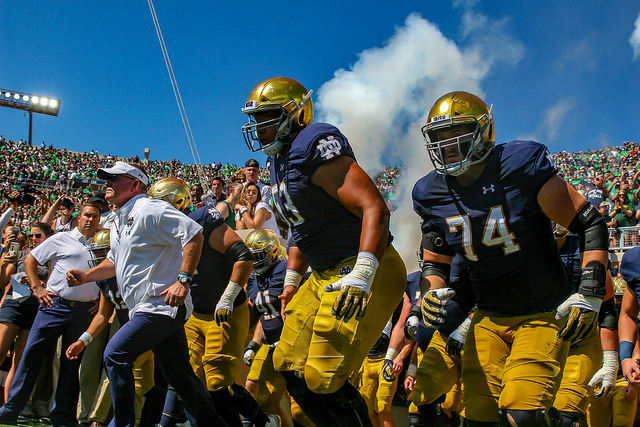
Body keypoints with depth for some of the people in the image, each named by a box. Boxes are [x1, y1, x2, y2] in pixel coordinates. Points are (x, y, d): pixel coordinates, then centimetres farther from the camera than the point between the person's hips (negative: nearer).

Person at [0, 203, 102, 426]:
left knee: (72, 363, 5)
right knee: (32, 353, -5)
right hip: (55, 304, -2)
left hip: (84, 312, 3)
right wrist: (37, 288, -1)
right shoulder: (62, 239, 6)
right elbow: (31, 259, 8)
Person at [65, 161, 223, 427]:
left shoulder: (150, 210, -12)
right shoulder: (118, 223, 19)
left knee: (115, 355, -14)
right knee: (179, 374, 10)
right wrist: (86, 276, 17)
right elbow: (115, 262, 33)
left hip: (161, 304, -10)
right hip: (145, 309, 10)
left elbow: (194, 234, -19)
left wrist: (183, 280, -24)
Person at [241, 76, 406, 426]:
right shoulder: (279, 162, 14)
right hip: (324, 276, 11)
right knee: (289, 366, 13)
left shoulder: (315, 148, -17)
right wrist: (291, 280, 20)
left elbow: (375, 209, -26)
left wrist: (361, 277, -33)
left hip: (364, 270, -10)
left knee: (323, 380, -14)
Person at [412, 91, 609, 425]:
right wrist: (432, 291, -13)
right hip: (489, 319, 4)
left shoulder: (521, 167, -15)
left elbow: (590, 223, -10)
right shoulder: (433, 194, -1)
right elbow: (435, 263, 10)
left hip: (543, 315, -4)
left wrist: (590, 294, -18)